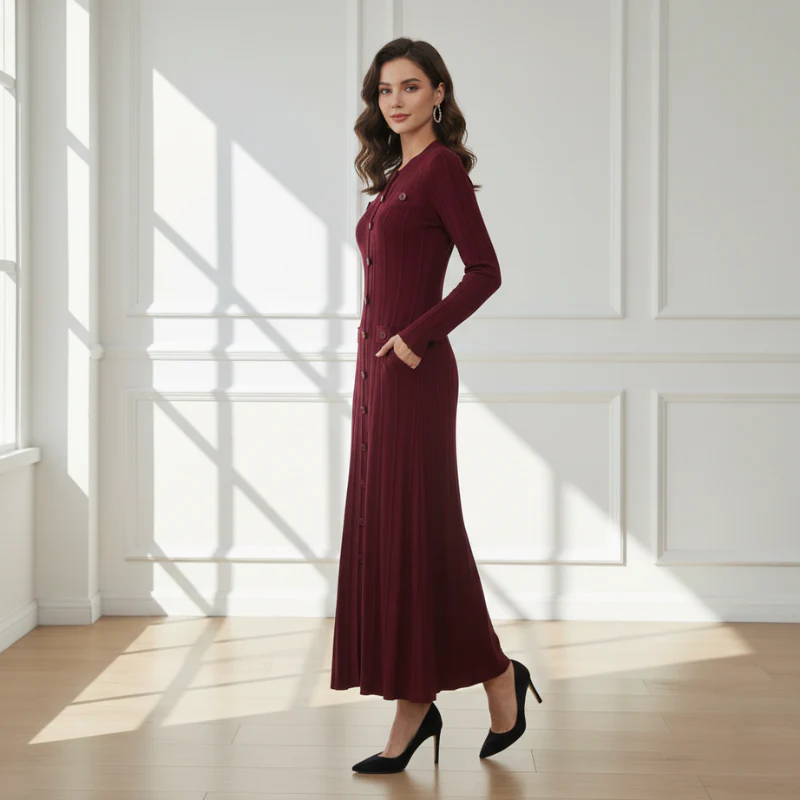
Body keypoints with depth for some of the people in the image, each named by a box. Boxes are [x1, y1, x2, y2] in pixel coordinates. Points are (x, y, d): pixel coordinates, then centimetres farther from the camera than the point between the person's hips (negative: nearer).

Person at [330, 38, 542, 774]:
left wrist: (416, 337, -19)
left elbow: (484, 271, -15)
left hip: (412, 373, -9)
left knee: (416, 533, -4)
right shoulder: (396, 176, 18)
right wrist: (379, 361, 17)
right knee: (380, 534, 8)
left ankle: (498, 677, 14)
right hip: (377, 370, 9)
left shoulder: (441, 167, -8)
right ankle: (416, 706, 15)